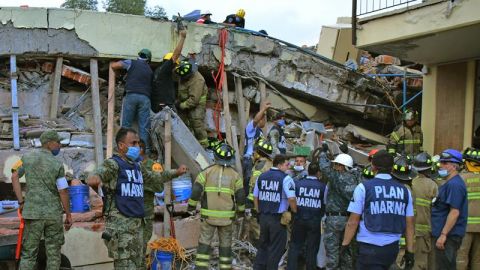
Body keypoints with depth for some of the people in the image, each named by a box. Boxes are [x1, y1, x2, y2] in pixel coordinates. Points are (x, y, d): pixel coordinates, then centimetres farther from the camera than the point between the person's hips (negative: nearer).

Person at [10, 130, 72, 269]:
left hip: (33, 212, 2)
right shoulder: (57, 164, -7)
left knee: (28, 253, 7)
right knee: (53, 253, 8)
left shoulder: (27, 157, 2)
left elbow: (14, 177, 1)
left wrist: (21, 202, 4)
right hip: (54, 213, -2)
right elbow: (63, 192, -8)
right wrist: (68, 215, 0)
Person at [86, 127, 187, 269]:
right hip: (120, 225, -8)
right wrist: (94, 179, -52)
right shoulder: (113, 164, -9)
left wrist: (176, 172, 32)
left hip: (137, 224, 8)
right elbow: (98, 174, -29)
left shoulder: (137, 167, 15)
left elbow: (153, 177, 33)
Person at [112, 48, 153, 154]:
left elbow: (113, 66, 6)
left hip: (131, 95, -2)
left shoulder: (131, 63, 11)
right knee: (144, 126, 1)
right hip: (145, 97, 2)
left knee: (126, 124, 2)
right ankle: (145, 149, -2)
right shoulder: (150, 70, 20)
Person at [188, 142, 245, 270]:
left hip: (208, 214, -1)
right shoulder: (235, 175, 2)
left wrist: (191, 205, 7)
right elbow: (240, 196, 3)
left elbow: (196, 190, -6)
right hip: (227, 216, 1)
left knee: (204, 242, 6)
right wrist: (241, 210, 18)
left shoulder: (207, 171, -1)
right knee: (225, 243, 11)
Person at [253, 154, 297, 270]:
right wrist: (295, 212, -5)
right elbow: (291, 199, -21)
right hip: (278, 217, -6)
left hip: (263, 216, 6)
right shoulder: (285, 178, -12)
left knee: (262, 246, 18)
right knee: (276, 248, 8)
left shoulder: (261, 176, 6)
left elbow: (255, 197, 11)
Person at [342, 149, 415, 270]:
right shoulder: (404, 190, 4)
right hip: (392, 247, 5)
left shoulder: (364, 187, -8)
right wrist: (410, 251, 13)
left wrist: (345, 245, 2)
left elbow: (353, 222, -8)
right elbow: (409, 224, 6)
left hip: (369, 247, -5)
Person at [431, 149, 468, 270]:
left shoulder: (454, 184, -18)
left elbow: (454, 212, -24)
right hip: (445, 233, 10)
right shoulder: (449, 183, 15)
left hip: (449, 236, -10)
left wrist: (443, 235, -23)